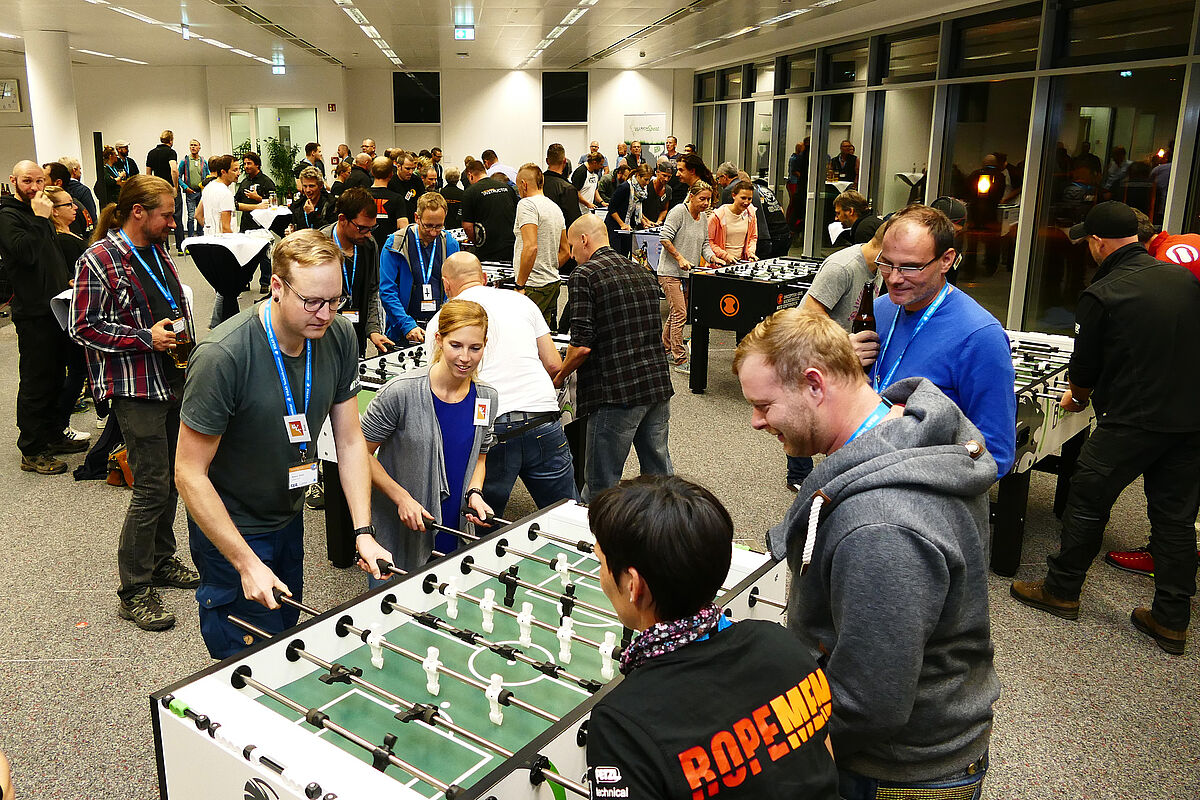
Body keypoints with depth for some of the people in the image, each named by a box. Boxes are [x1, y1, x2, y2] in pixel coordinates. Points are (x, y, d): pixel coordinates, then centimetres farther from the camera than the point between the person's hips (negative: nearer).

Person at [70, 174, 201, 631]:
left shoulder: (159, 254, 13)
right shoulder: (98, 261, -11)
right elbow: (83, 327, -12)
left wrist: (184, 343, 12)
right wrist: (146, 338, -19)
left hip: (174, 382, 8)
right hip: (136, 389, -8)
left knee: (171, 477, 15)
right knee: (152, 486, -7)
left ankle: (161, 560, 32)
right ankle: (134, 592, 5)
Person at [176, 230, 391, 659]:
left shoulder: (340, 337, -12)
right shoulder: (222, 357, -30)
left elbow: (350, 441, -5)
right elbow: (190, 475, -23)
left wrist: (363, 532, -12)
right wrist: (247, 564, -25)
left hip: (289, 516, 6)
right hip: (230, 527, -6)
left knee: (287, 632, 23)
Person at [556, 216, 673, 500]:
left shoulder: (584, 276, -7)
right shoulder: (643, 273, 16)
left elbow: (582, 346, -14)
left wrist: (559, 378, 2)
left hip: (616, 393, -7)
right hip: (659, 385, 7)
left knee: (600, 487, 2)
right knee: (660, 474, 17)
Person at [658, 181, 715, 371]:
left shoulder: (703, 217, 14)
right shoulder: (678, 212, -11)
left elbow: (704, 243, 17)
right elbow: (665, 237, -15)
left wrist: (712, 257, -3)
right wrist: (680, 258, -19)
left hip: (689, 273, 8)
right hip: (670, 271, -8)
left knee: (677, 313, 15)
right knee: (680, 314, -11)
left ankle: (665, 348, 31)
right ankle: (680, 360, -9)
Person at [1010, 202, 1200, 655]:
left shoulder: (1102, 295, -13)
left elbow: (1086, 367, -4)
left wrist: (1076, 397, 17)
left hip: (1131, 422, -6)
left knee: (1087, 503, 9)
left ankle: (1062, 591, 22)